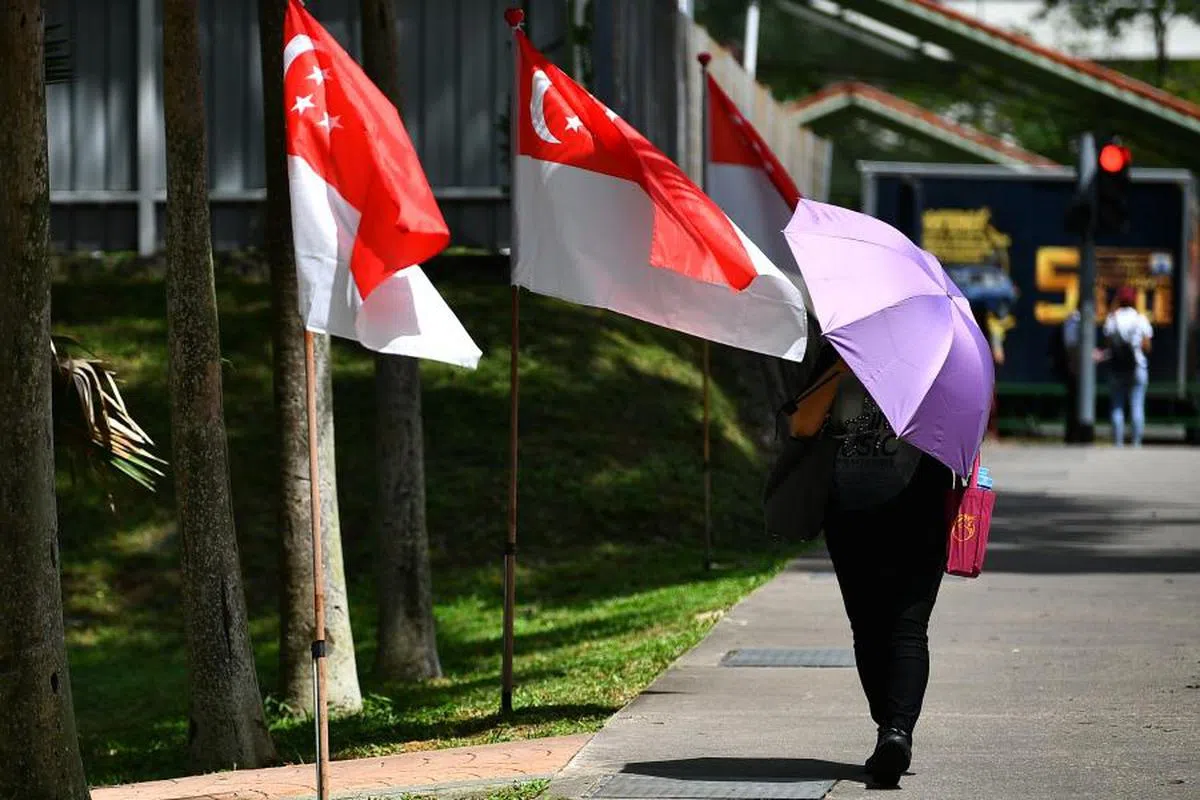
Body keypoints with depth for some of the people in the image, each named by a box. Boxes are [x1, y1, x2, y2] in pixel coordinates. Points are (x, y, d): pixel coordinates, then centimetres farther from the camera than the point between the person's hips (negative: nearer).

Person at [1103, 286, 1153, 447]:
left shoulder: (1112, 318, 0)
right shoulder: (1141, 319, 0)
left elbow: (1109, 344, -6)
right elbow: (1146, 347, -1)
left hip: (1116, 367, 0)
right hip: (1137, 367, 0)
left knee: (1117, 408, 3)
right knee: (1137, 407, 1)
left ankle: (1118, 443, -3)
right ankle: (1136, 443, -3)